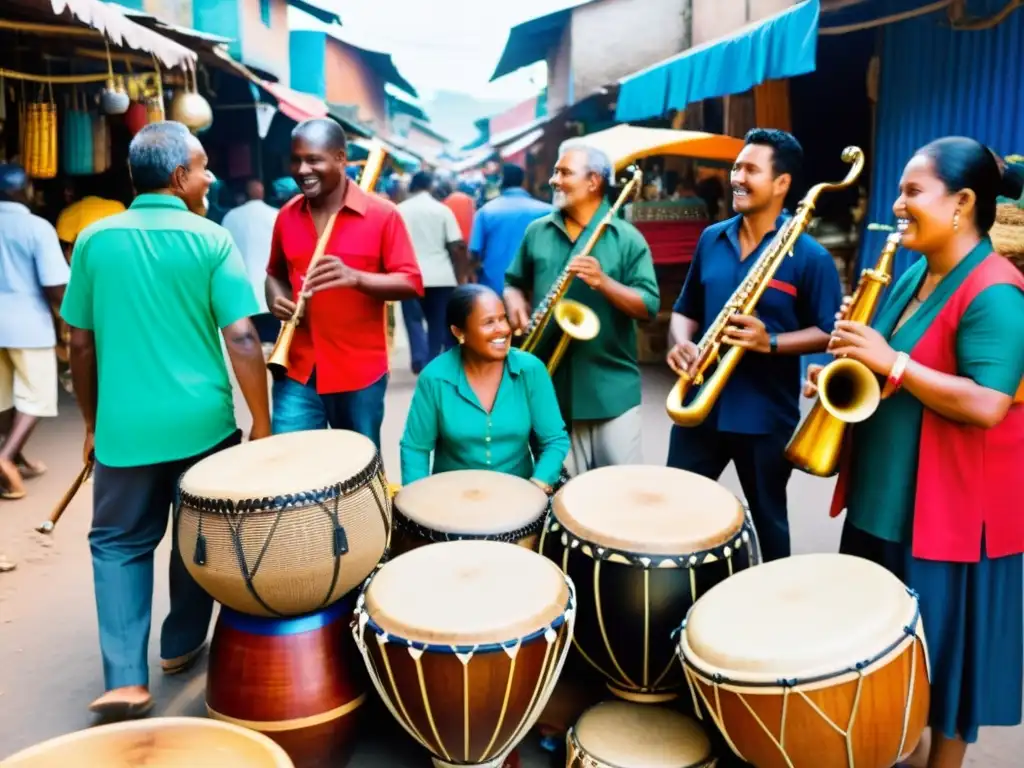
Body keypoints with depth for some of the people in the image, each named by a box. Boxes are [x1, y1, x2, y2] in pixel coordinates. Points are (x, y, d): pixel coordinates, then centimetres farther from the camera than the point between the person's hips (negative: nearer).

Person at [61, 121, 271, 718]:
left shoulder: (95, 239, 1)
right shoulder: (211, 240, -7)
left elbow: (81, 343, 5)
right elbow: (242, 340, -13)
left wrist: (92, 421, 17)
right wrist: (263, 427, -5)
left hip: (125, 425, 2)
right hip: (203, 421, -1)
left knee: (119, 543, 15)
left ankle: (126, 680, 6)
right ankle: (182, 644, 34)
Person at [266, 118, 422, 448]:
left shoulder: (382, 214, -7)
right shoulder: (287, 215, 6)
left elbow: (411, 284, -9)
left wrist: (355, 277, -27)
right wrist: (277, 298, -2)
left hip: (359, 372, -3)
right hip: (297, 369, 3)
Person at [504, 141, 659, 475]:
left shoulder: (626, 237, -2)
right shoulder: (536, 232, 8)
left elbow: (649, 306, -8)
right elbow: (514, 283, 18)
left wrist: (603, 282, -23)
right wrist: (516, 303, -5)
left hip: (611, 386, -3)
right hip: (551, 384, 3)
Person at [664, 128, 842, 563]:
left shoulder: (809, 257, -9)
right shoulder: (712, 239, 6)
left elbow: (828, 332, -7)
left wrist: (771, 342, -23)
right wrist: (680, 342, -8)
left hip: (767, 415, -4)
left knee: (767, 520, 14)